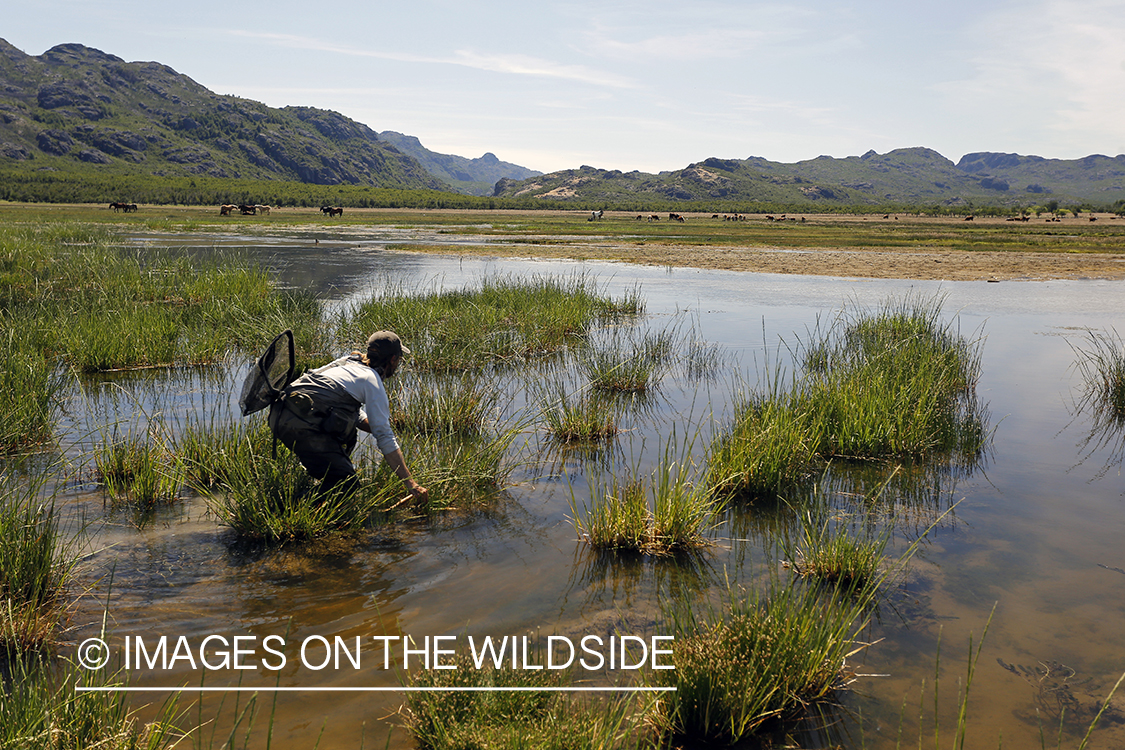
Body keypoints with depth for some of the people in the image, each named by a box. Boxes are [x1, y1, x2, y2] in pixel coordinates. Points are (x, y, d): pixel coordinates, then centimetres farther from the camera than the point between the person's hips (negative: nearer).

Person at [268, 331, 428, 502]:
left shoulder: (347, 361, 24)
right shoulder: (372, 381, 0)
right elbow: (385, 438, -5)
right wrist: (410, 483, -4)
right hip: (302, 428, -9)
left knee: (348, 428, 30)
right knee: (347, 484, -8)